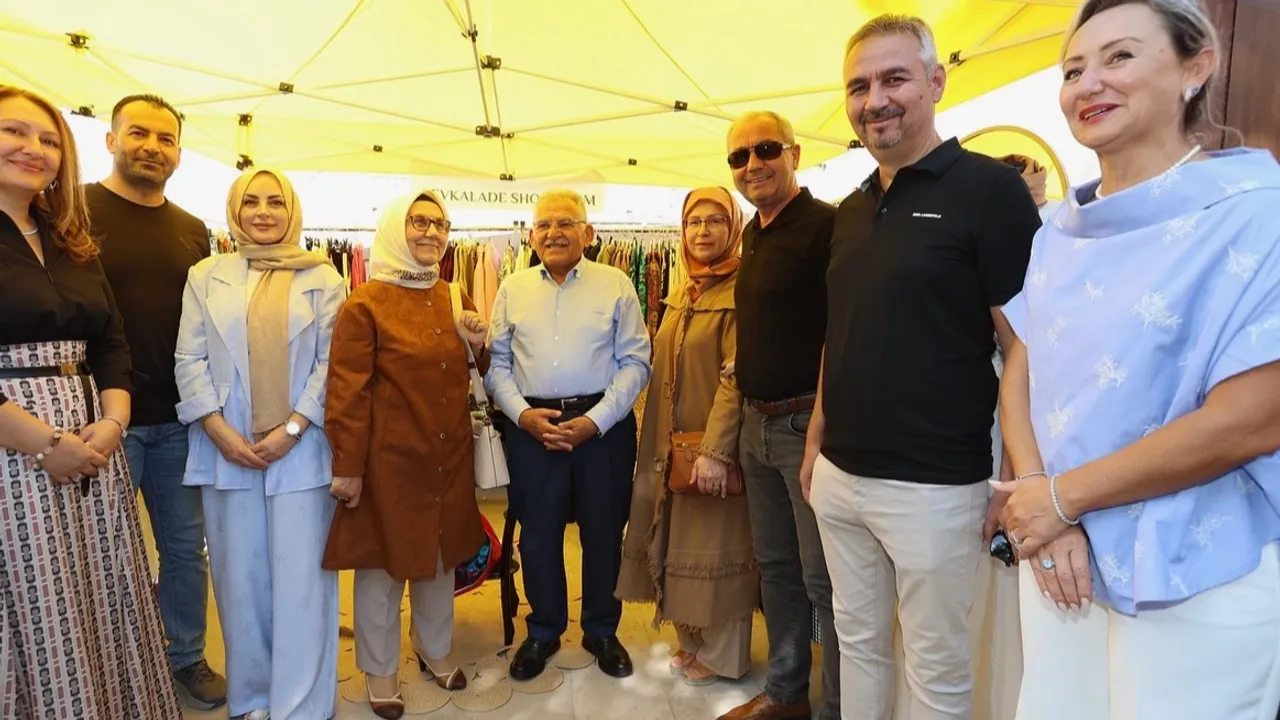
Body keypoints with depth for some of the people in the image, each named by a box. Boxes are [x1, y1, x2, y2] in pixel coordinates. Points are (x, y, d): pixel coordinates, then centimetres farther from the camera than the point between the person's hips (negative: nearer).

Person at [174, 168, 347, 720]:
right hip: (227, 450, 2)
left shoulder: (322, 278, 4)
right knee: (240, 578, 11)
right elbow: (190, 361, 4)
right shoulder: (206, 276, 10)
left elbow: (332, 363, -2)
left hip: (301, 449, -2)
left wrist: (291, 430, -11)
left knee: (300, 580, 1)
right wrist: (220, 433, -7)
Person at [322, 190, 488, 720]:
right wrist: (348, 466, -13)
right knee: (383, 562, 10)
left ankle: (435, 650, 41)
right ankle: (380, 669, 31)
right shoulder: (365, 303, -10)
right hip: (390, 458, -5)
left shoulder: (455, 299, 8)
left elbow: (473, 375, 16)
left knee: (441, 556, 19)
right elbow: (347, 392, -12)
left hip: (449, 456, 6)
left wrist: (479, 345, -6)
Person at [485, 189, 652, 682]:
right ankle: (543, 631, 32)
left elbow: (634, 363, -5)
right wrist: (523, 414, -8)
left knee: (603, 532, 11)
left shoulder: (616, 285, -1)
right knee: (537, 534, 10)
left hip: (602, 427, -1)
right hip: (531, 427, 2)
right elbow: (497, 363, 7)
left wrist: (594, 421, -13)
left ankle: (602, 631, 33)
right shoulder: (512, 289, 7)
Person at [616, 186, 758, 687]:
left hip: (714, 444, -8)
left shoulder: (740, 291, -13)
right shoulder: (680, 296, 12)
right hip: (674, 442, 8)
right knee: (681, 543, 17)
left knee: (716, 546, 5)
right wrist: (661, 444, 13)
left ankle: (722, 656, 23)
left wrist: (715, 448, -24)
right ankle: (692, 640, 35)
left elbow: (737, 375, -20)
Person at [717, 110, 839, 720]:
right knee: (775, 565, 18)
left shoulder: (825, 225, -12)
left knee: (825, 578, 3)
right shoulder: (754, 233, 14)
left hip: (808, 423, -8)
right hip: (757, 424, 9)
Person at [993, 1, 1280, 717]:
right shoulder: (1062, 230, 5)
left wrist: (1061, 497, -14)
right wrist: (1041, 510, -11)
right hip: (1065, 560, 6)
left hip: (1198, 585, -5)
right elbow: (1020, 375, 4)